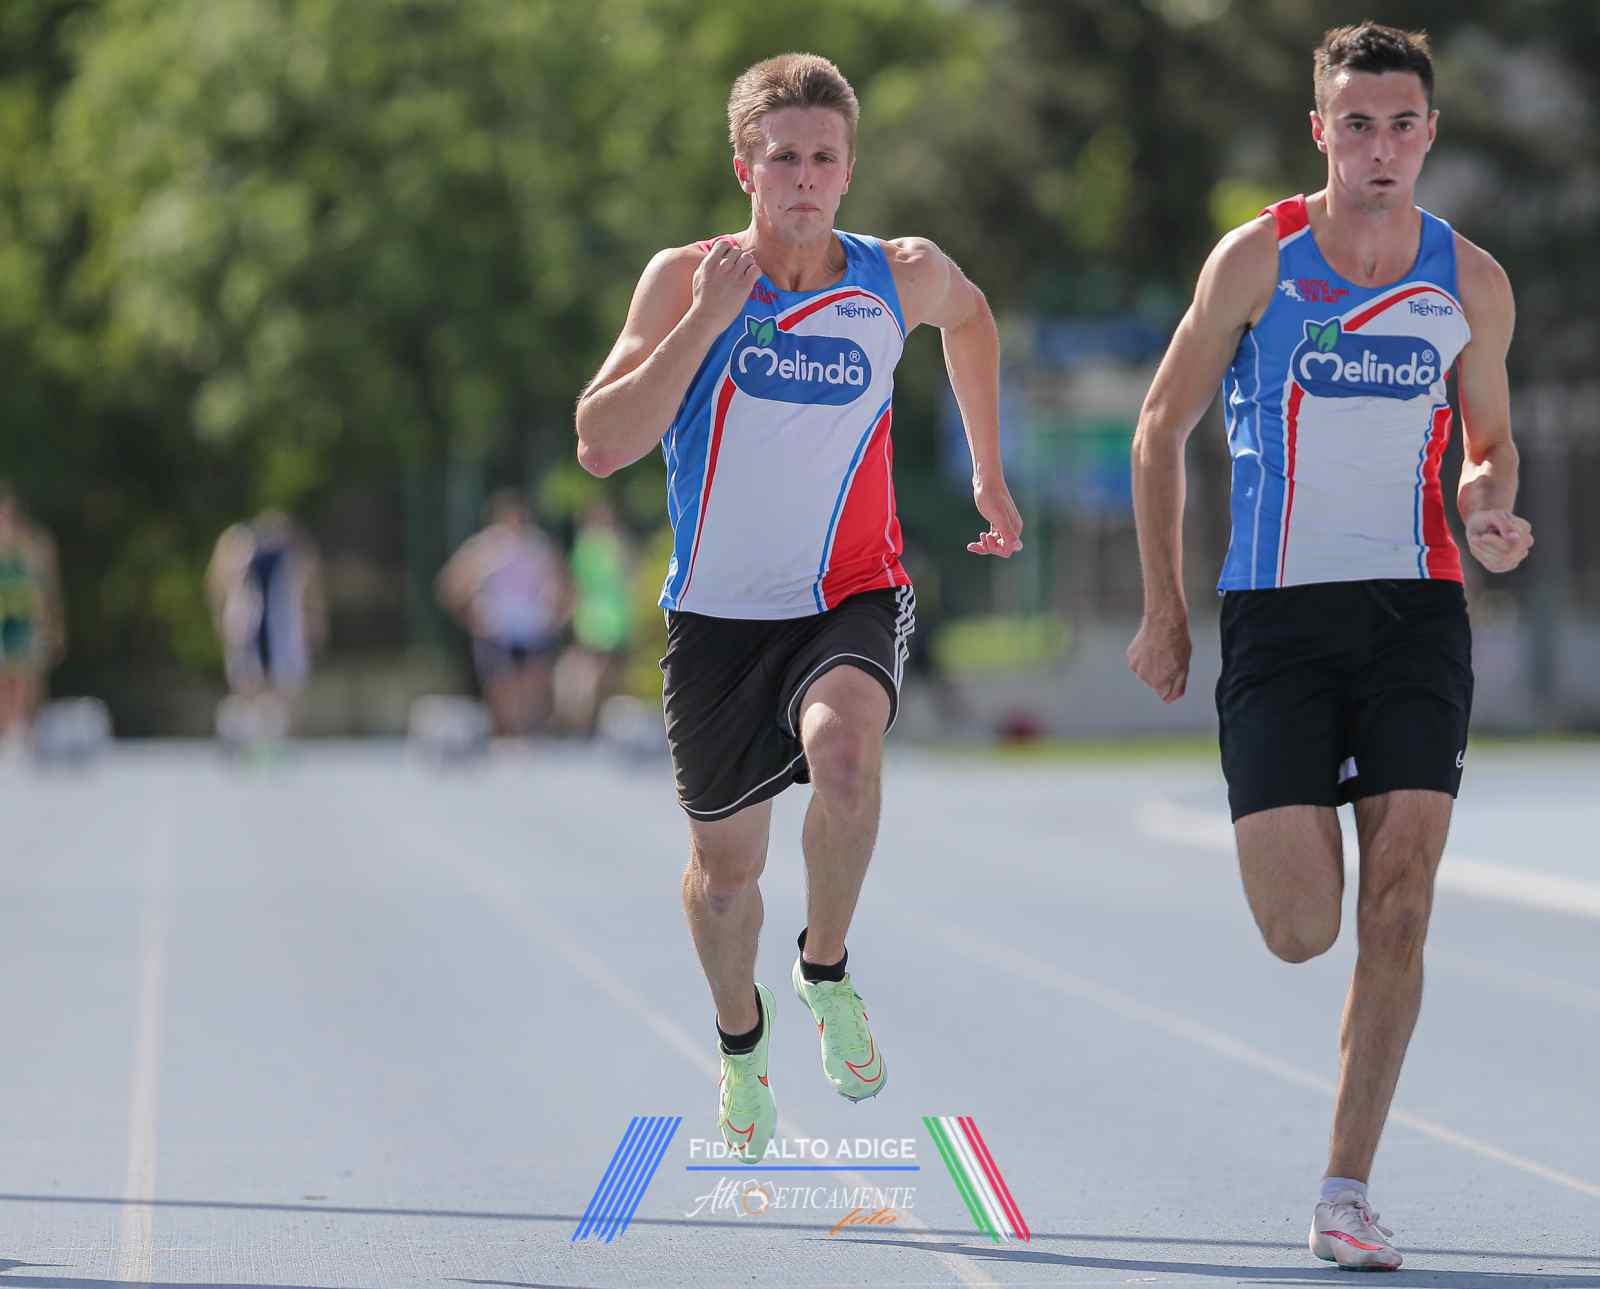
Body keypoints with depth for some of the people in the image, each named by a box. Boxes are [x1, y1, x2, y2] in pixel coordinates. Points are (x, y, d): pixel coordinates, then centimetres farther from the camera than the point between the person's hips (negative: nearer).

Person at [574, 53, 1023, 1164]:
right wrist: (705, 320, -23)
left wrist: (989, 473, 23)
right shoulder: (686, 280, -9)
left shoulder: (903, 277, -3)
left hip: (853, 597, -1)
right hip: (719, 614, 1)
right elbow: (602, 446, -18)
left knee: (843, 743, -33)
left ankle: (827, 971, -9)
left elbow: (970, 318, 23)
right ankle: (742, 1040, 42)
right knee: (726, 863, 11)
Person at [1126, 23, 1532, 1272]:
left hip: (1417, 612, 2)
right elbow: (1163, 427, 5)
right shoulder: (1259, 260, -2)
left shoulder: (1470, 281, 5)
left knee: (1399, 905, -8)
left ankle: (1348, 1190, 0)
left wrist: (1492, 512, -5)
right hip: (1279, 613, -2)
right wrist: (1164, 610, 2)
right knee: (1299, 931, -8)